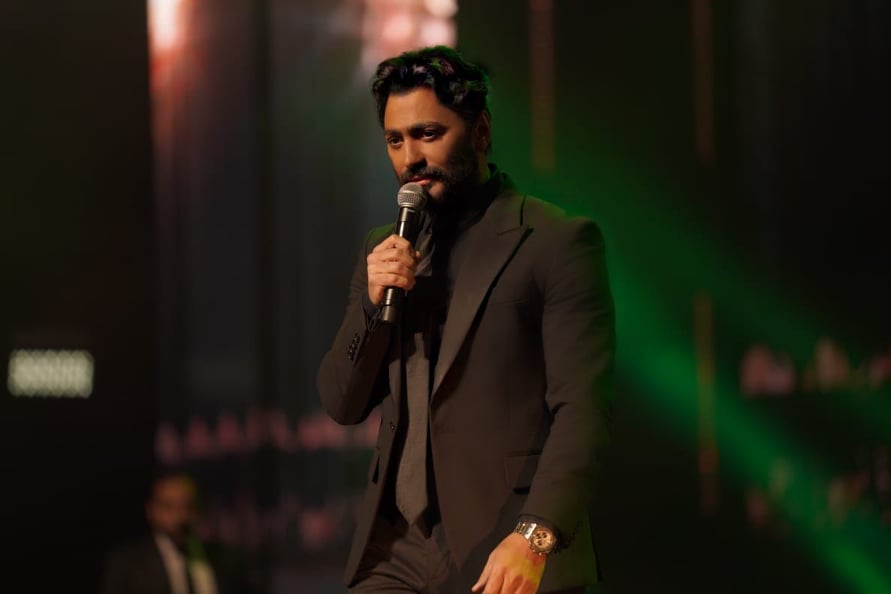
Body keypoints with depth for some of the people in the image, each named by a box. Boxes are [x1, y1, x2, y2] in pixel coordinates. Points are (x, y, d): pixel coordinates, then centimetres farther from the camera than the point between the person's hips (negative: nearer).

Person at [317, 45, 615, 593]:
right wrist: (372, 304, -3)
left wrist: (534, 537, -23)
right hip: (397, 549, 5)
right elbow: (342, 405, 14)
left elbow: (582, 410, -11)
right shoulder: (385, 250, 16)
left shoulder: (558, 241, -3)